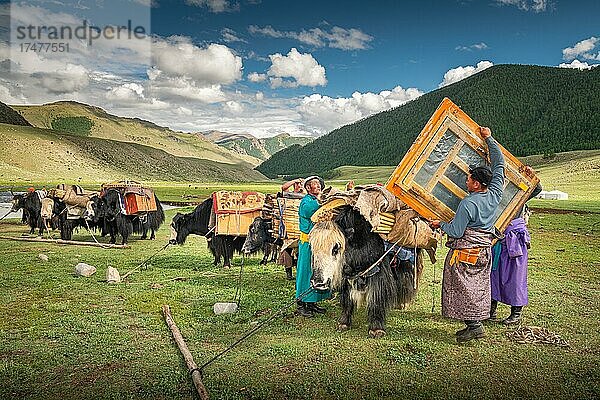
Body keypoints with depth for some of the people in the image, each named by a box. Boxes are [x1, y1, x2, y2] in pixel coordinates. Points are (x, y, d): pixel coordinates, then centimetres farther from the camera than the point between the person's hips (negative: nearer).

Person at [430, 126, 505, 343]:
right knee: (478, 288, 13)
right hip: (485, 250, 8)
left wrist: (440, 224, 0)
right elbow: (499, 164, 10)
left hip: (465, 252, -8)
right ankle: (475, 324, 19)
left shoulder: (468, 203, -21)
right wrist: (489, 139, 17)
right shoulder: (495, 193, -2)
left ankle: (474, 325, 0)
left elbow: (456, 231, -18)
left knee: (463, 288, 1)